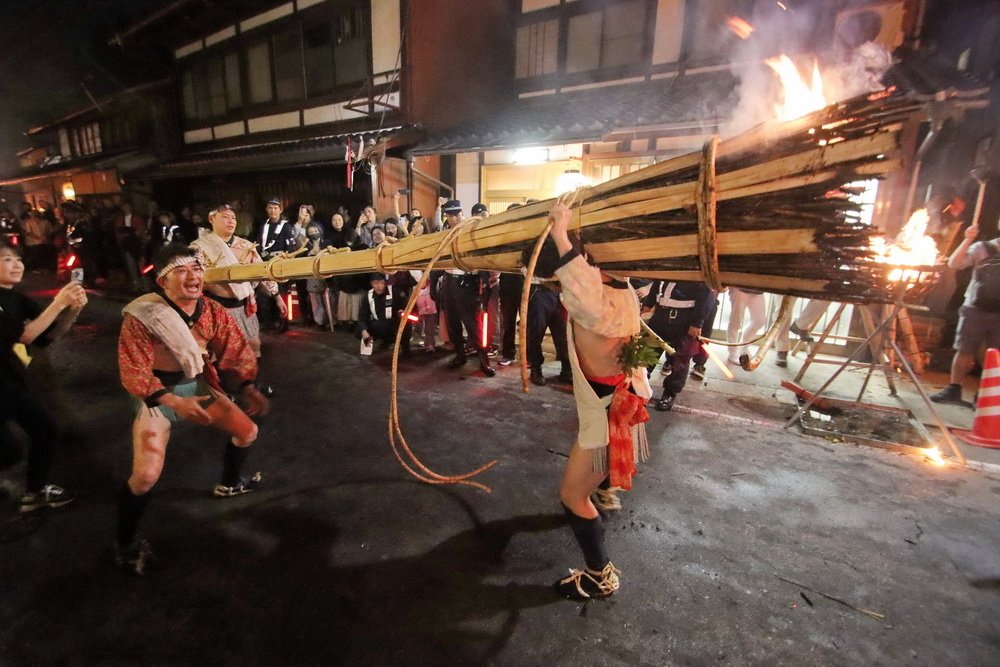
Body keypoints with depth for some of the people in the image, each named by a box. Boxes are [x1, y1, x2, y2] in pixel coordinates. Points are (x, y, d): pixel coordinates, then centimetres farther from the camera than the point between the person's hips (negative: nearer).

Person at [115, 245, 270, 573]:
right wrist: (175, 402, -36)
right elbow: (134, 373, -24)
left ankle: (228, 484, 41)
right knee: (146, 475, -16)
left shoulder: (213, 311, -9)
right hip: (156, 393, -5)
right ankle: (125, 541, 15)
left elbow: (237, 351, -4)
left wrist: (250, 389, -16)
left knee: (247, 431, 10)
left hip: (197, 384, 6)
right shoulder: (141, 316, -24)